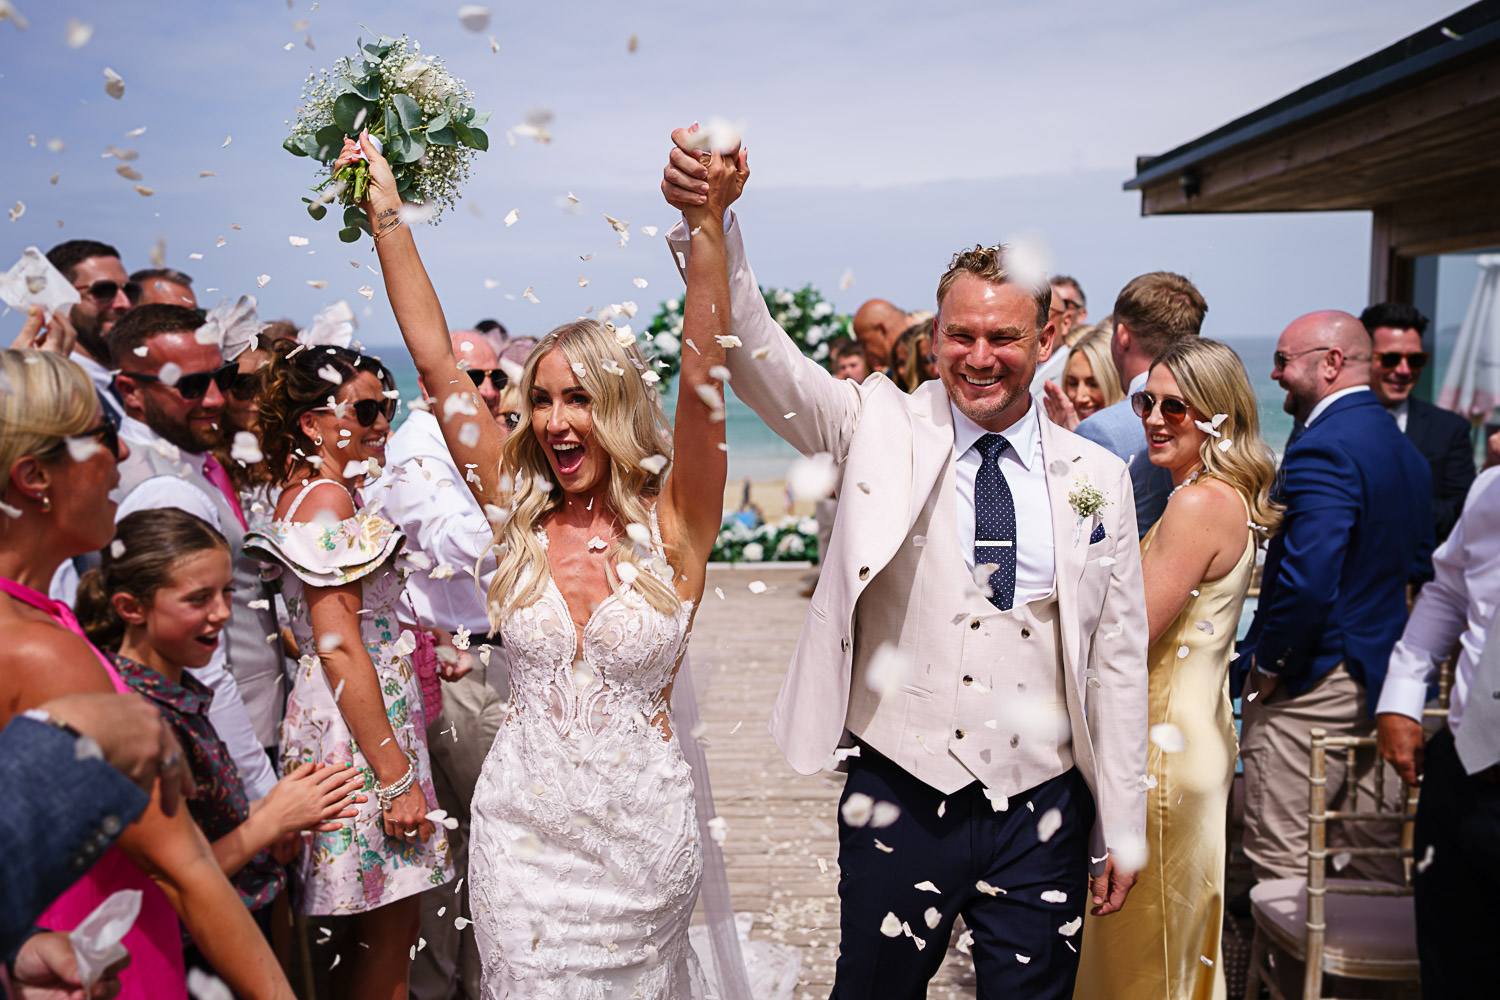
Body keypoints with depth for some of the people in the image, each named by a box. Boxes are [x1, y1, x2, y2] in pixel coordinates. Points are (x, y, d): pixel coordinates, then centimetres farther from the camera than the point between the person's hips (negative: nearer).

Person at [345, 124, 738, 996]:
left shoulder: (673, 525, -10)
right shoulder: (521, 513, -3)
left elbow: (703, 380, -24)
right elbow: (436, 358, -5)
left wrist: (709, 224, -35)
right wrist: (386, 211, -6)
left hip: (644, 829, -2)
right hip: (524, 830, 2)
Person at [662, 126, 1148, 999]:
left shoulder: (1099, 478, 2)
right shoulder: (883, 428, -3)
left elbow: (1118, 661, 4)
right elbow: (759, 355, -17)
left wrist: (1123, 830, 6)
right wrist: (709, 222, -34)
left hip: (1042, 810, 2)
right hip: (901, 795, -1)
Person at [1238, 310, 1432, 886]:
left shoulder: (1322, 450, -18)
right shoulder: (1403, 447, 12)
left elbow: (1307, 580, -28)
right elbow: (1419, 567, 18)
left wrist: (1267, 660, -14)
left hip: (1312, 684, -10)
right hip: (1385, 679, 10)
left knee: (1280, 863, -1)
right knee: (1373, 855, 17)